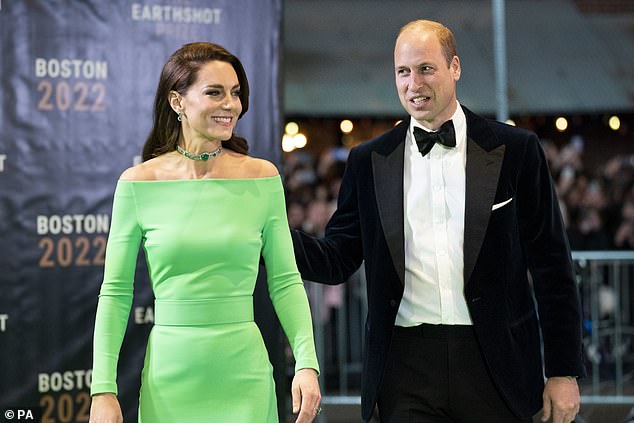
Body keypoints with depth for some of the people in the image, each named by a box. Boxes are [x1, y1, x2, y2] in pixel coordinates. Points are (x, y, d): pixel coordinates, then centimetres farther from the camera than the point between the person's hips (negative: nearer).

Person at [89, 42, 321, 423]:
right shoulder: (139, 183, -2)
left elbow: (285, 281, 4)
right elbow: (115, 292, 0)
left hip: (245, 377, 1)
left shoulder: (262, 177, 1)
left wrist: (307, 363, -9)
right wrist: (103, 389, -6)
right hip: (170, 375, -1)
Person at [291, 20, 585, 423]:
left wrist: (564, 372, 0)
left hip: (494, 364, -1)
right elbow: (338, 260, 7)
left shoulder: (515, 150, 3)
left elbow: (552, 265, 3)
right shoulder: (368, 161, 8)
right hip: (408, 365, 1)